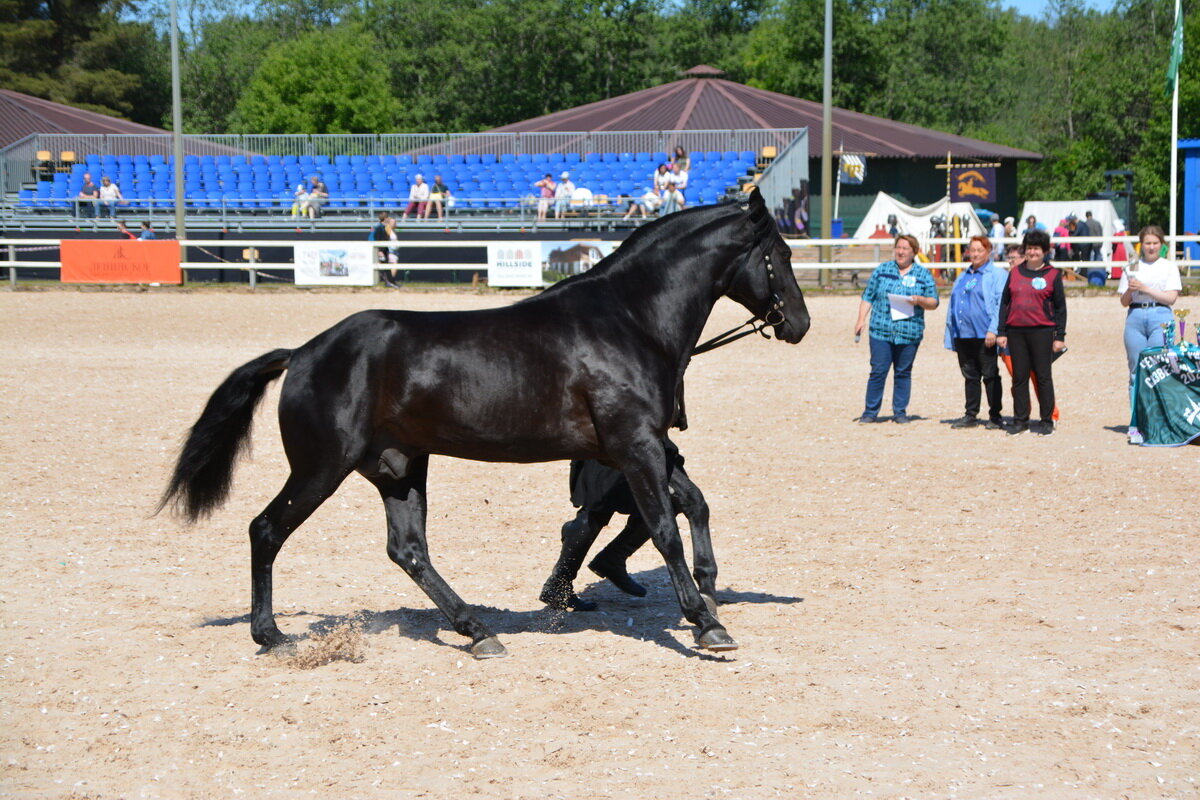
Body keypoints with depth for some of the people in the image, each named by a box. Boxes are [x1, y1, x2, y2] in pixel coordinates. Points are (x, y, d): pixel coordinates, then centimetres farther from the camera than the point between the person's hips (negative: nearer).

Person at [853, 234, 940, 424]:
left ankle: (900, 412, 12)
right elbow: (868, 296, 12)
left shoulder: (923, 275, 8)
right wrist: (861, 319, 1)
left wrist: (919, 300, -13)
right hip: (881, 331, 0)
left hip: (909, 334, 0)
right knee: (878, 371, -3)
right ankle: (870, 412, 3)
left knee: (903, 373, 4)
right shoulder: (882, 270, 11)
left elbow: (933, 302, 7)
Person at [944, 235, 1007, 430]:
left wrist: (993, 330, -18)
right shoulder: (963, 276, 21)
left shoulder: (997, 275, -1)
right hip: (962, 335, 7)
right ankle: (970, 415, 16)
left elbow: (1000, 304, -9)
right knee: (970, 376, 11)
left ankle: (995, 417, 4)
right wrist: (950, 334, 17)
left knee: (990, 376, -2)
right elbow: (953, 304, 23)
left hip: (984, 335, -7)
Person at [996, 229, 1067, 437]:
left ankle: (1047, 421, 6)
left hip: (1042, 331, -3)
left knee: (1043, 376, -1)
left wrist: (1060, 336, -3)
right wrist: (1001, 332, 7)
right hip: (1016, 332, 3)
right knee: (1019, 377, 5)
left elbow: (1060, 307, 3)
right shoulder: (1015, 273, 13)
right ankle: (1020, 421, 11)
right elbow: (1004, 303, 14)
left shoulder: (1053, 274, 4)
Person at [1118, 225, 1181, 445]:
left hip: (1160, 317, -2)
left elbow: (1171, 297, -2)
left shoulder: (1169, 267, 8)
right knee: (1136, 371, 0)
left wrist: (1145, 288, -10)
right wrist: (1130, 290, -8)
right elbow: (1124, 301, 13)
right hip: (1135, 318, 2)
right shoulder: (1132, 268, 14)